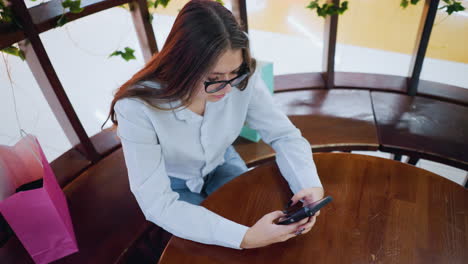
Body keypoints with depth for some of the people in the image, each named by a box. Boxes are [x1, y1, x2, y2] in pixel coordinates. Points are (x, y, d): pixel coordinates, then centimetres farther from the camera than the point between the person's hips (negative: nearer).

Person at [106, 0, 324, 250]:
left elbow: (284, 134, -16)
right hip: (172, 184, -2)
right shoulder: (137, 108, -37)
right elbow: (157, 203, -36)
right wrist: (244, 237, -44)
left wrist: (310, 184, -36)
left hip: (220, 163, 3)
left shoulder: (244, 78, -28)